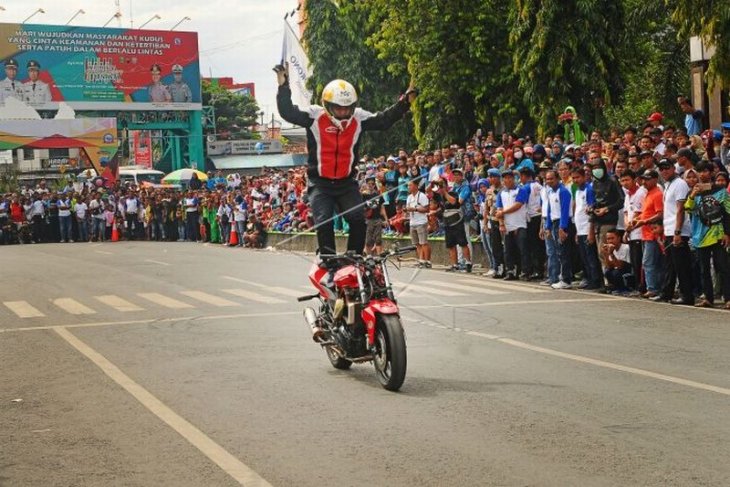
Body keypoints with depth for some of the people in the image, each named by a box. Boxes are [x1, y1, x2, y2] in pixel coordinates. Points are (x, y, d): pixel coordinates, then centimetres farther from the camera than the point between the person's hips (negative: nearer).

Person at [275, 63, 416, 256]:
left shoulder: (359, 118, 1)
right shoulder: (315, 116, -7)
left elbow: (384, 120, 5)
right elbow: (288, 113, -14)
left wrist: (404, 103, -6)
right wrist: (283, 87, -27)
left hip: (347, 183, 2)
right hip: (320, 184, -2)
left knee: (358, 221, -10)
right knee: (323, 223, -14)